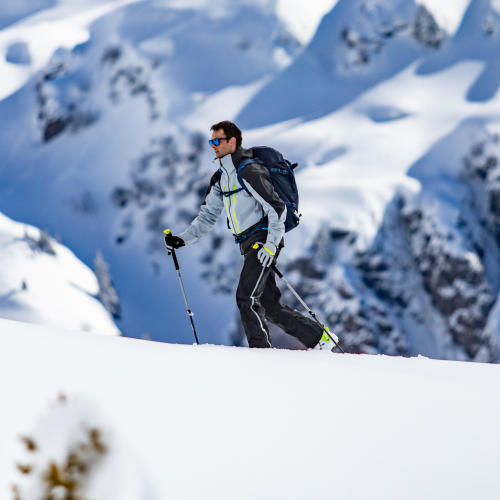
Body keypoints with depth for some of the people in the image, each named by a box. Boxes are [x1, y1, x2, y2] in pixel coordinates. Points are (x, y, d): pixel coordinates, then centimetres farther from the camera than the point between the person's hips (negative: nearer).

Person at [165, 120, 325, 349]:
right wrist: (183, 238, 9)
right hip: (248, 245, 9)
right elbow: (208, 215, 21)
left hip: (263, 241, -9)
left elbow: (277, 208, -17)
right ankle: (317, 337, 16)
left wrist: (271, 244, -25)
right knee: (269, 306, 8)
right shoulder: (220, 177, 15)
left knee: (246, 298, -17)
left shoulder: (248, 171, -13)